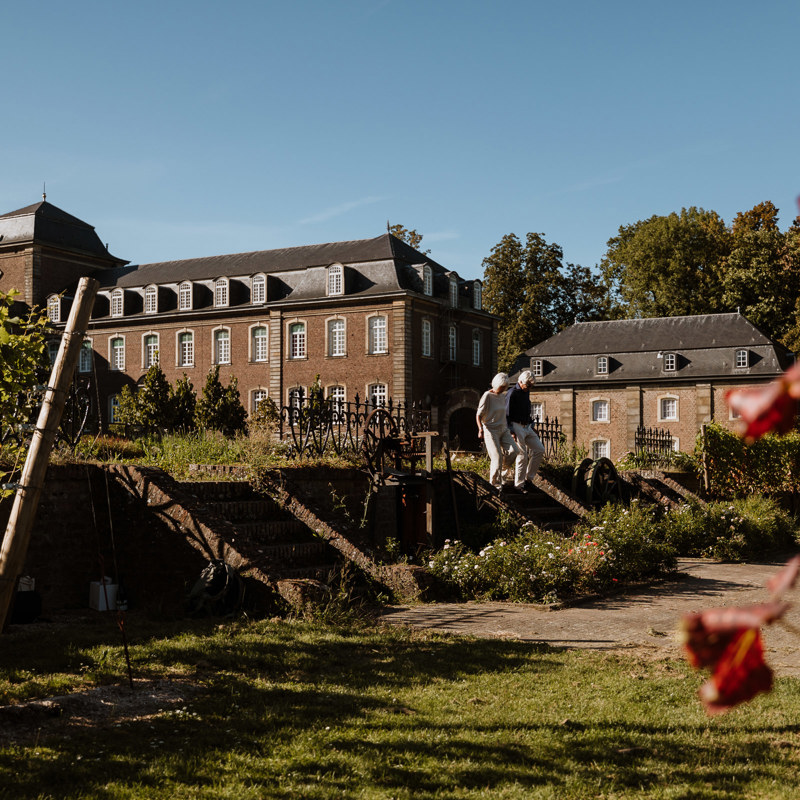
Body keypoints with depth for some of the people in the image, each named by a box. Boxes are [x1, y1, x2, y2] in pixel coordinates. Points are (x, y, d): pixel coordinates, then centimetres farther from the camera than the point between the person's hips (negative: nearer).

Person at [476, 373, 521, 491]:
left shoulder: (502, 397, 11)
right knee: (497, 458, -11)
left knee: (514, 451, -14)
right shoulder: (487, 396, -10)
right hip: (491, 431, -6)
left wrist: (508, 429, 27)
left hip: (503, 430, 6)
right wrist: (480, 429, -25)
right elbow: (479, 415, -10)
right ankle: (495, 484, 5)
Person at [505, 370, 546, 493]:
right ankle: (519, 486, -1)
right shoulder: (512, 393, -13)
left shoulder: (526, 392, 14)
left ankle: (528, 479, 10)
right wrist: (511, 432, -20)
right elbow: (507, 414, -15)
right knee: (522, 456, -9)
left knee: (539, 450, 3)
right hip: (516, 427, -9)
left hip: (527, 427, 9)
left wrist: (531, 425, 19)